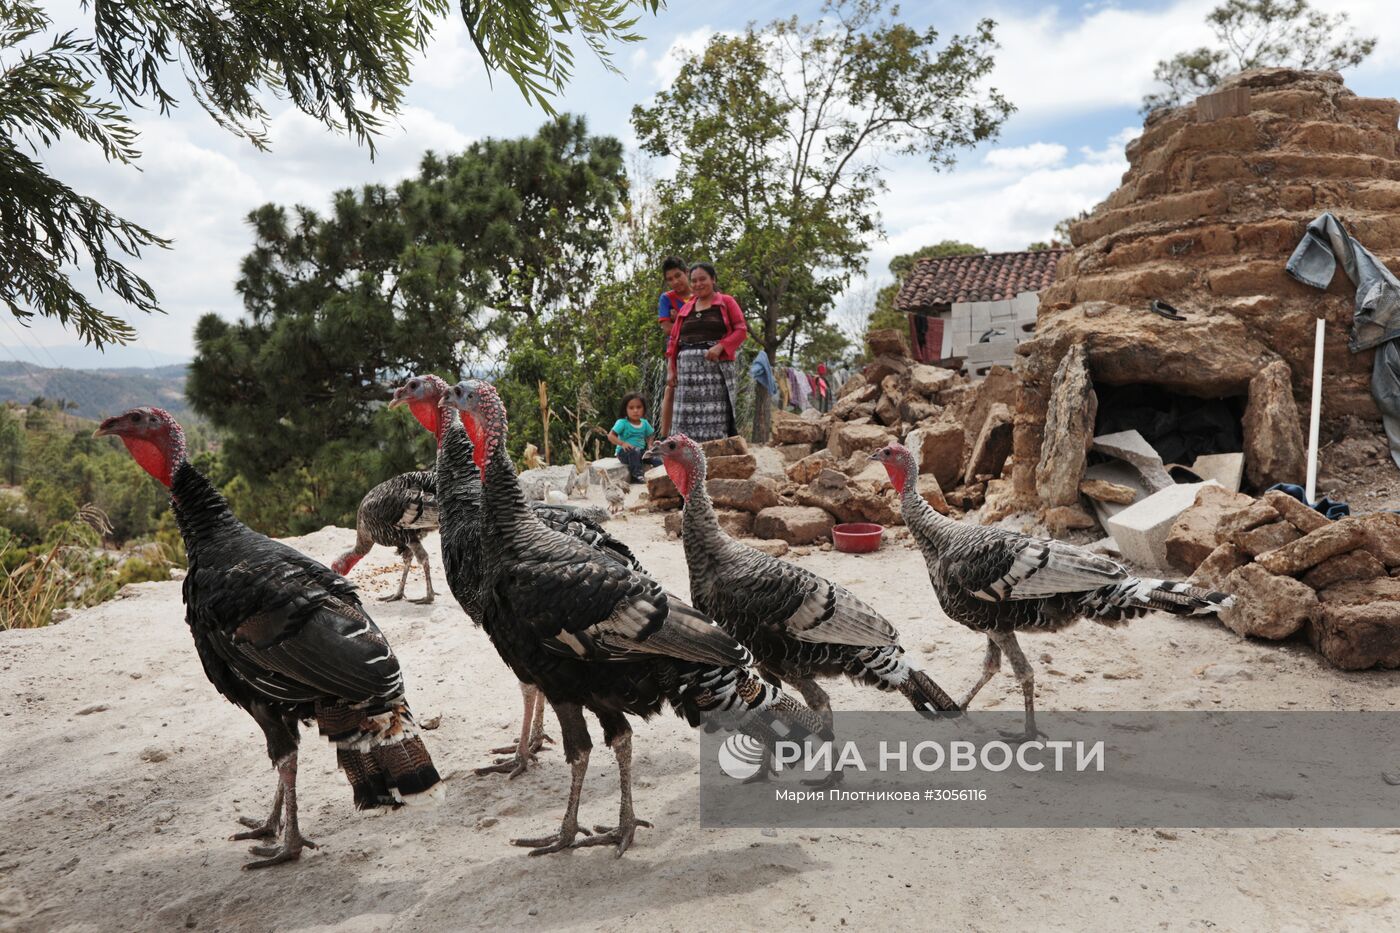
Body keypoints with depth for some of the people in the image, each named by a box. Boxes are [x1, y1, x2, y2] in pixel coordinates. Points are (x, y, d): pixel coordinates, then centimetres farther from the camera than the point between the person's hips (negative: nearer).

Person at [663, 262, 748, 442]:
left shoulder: (726, 302, 10)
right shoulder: (685, 308, 21)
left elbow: (741, 330, 1)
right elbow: (673, 341, 18)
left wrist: (720, 346, -15)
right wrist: (670, 369, 6)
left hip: (716, 365, -4)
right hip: (688, 367, 4)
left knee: (715, 417, -10)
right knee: (686, 419, -3)